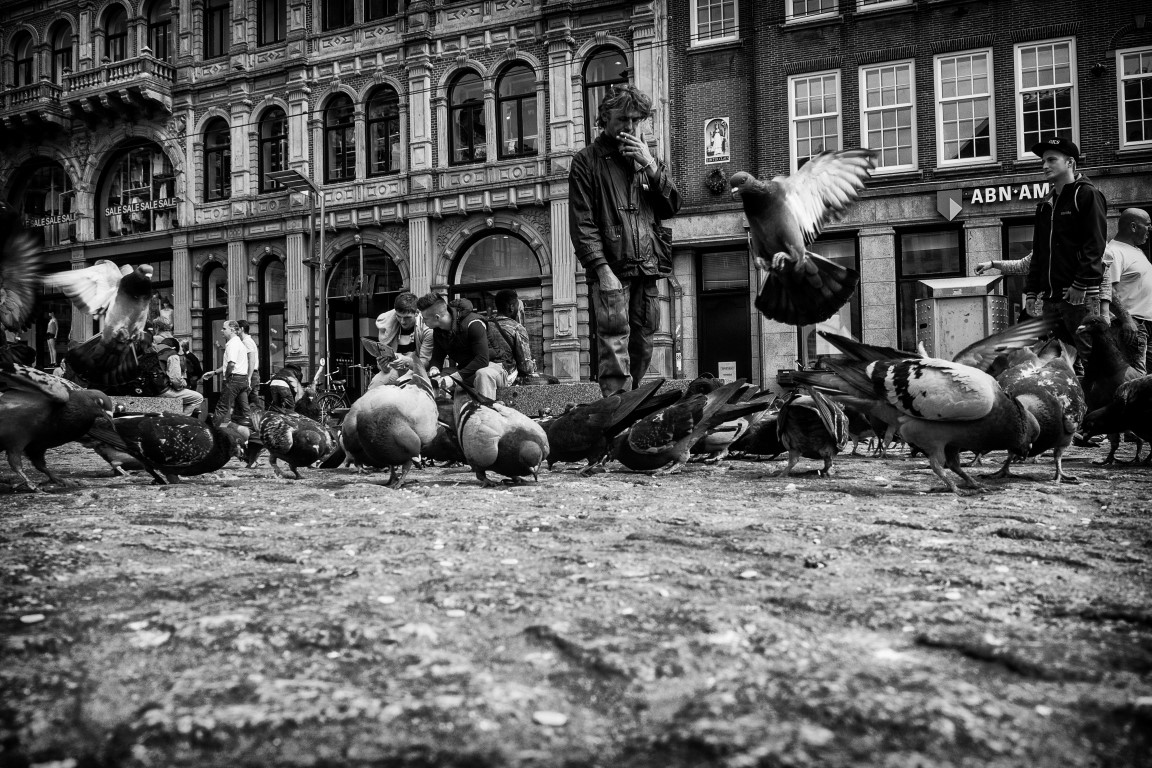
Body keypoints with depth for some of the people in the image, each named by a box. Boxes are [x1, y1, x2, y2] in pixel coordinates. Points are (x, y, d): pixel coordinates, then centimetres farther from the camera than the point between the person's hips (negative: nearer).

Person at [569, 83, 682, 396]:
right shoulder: (587, 160, 3)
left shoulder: (647, 157, 20)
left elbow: (672, 206, 13)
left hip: (648, 269, 5)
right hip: (612, 269, -5)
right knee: (615, 353, -12)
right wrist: (602, 270, -15)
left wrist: (651, 167, -2)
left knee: (642, 351, 7)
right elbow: (582, 223, -5)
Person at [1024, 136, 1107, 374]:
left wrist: (1081, 285, -18)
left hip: (1080, 295, -7)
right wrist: (1031, 290, 14)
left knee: (1087, 357, -9)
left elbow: (1095, 245, -10)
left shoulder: (1087, 195, 0)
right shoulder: (1046, 205, 21)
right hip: (1051, 297, 7)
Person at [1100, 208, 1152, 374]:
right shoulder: (1113, 252, -13)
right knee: (1137, 375, -13)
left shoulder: (1136, 249, 19)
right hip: (1133, 323, -10)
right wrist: (1126, 318, -29)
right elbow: (1107, 290, -23)